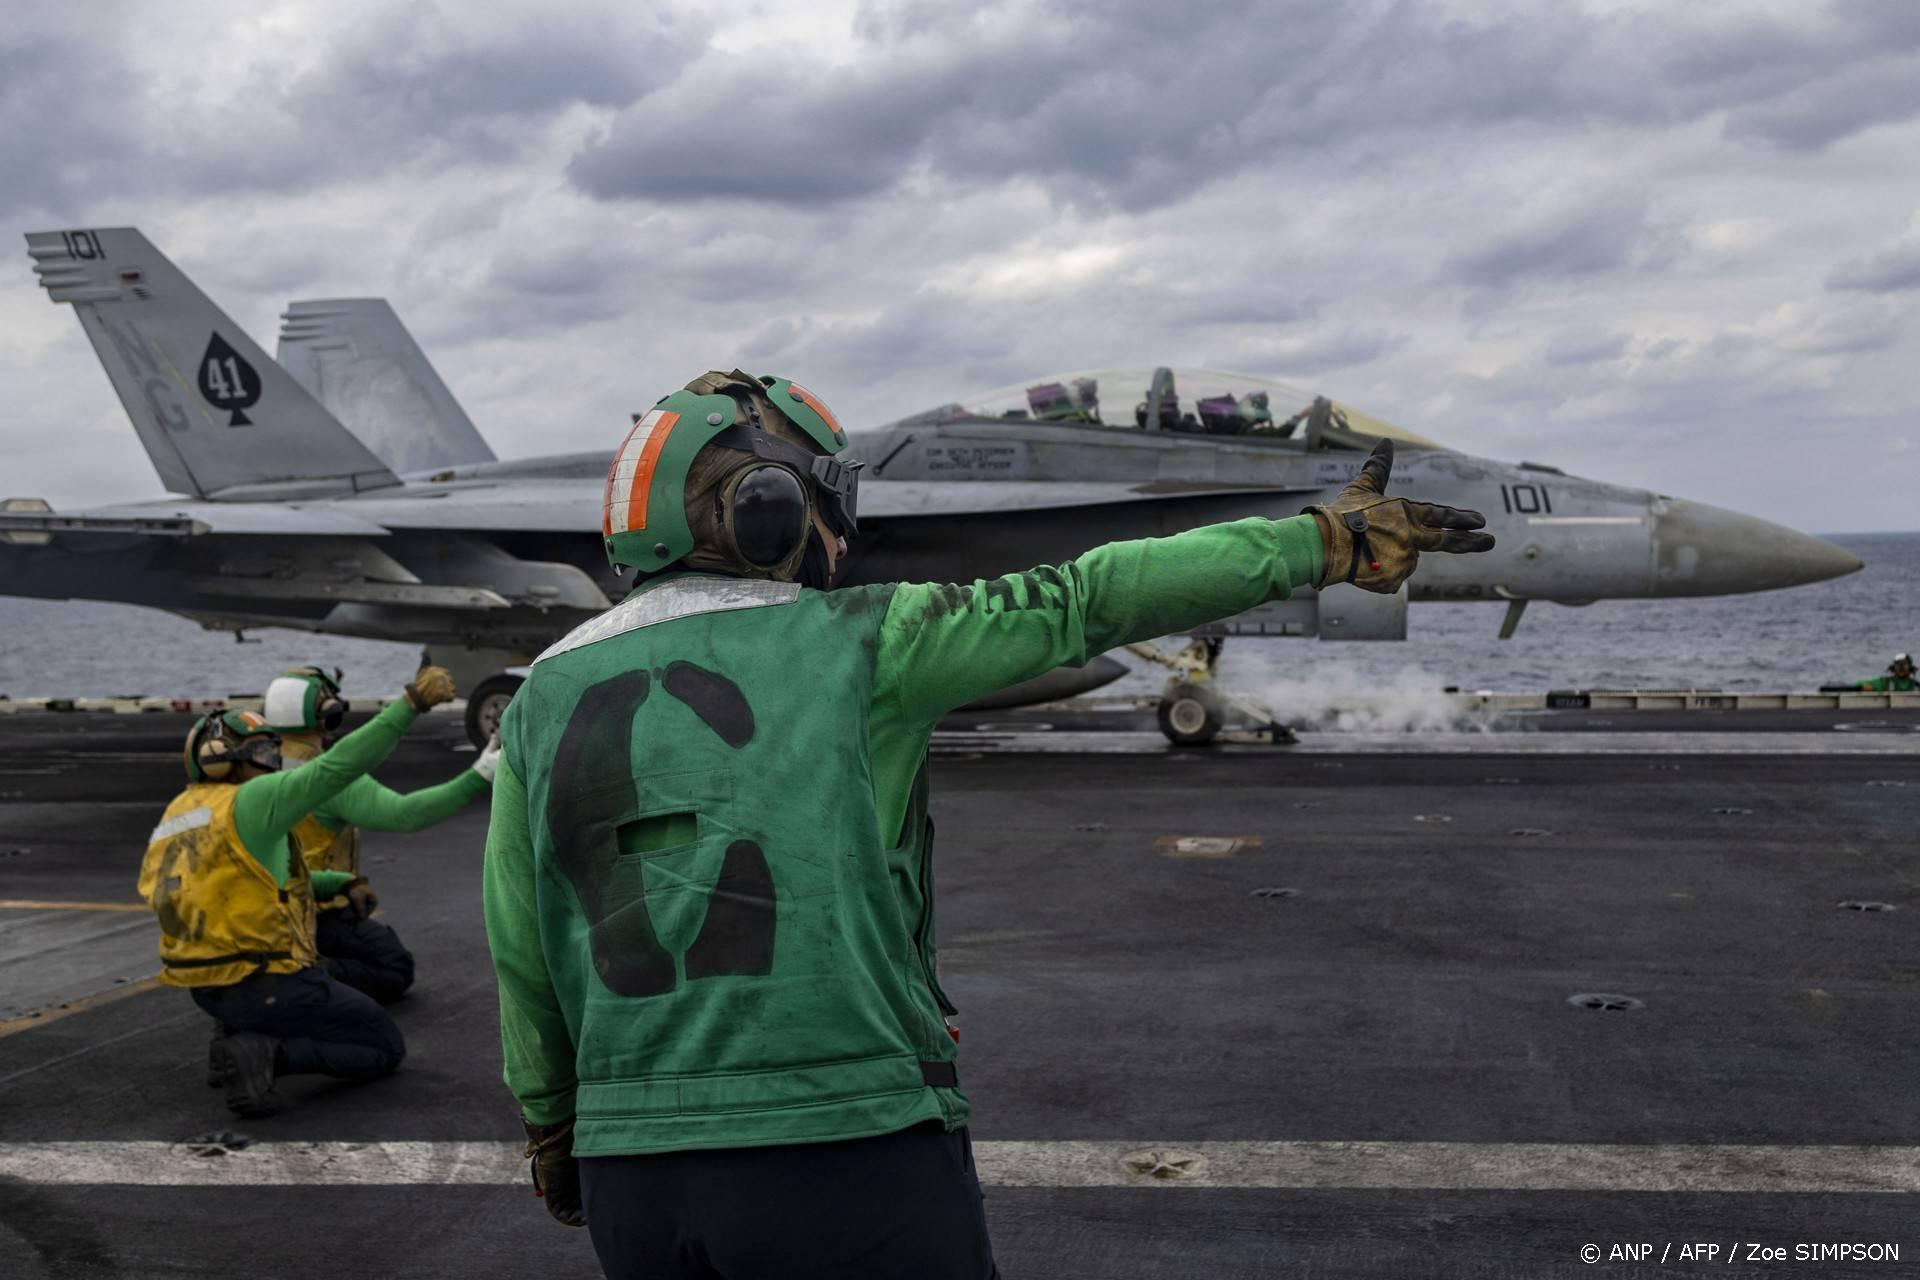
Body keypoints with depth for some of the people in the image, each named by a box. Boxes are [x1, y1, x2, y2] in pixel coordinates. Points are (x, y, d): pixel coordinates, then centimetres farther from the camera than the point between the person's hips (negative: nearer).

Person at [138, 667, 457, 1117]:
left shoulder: (180, 816, 13)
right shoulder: (251, 799, -13)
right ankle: (266, 1053, -14)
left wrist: (339, 884, 22)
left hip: (210, 986, 8)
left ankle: (236, 1032, 14)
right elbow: (339, 765, -22)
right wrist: (412, 703, -22)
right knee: (385, 1047, 7)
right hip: (267, 985, -8)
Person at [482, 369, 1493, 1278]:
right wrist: (1324, 540, 4)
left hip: (636, 1173, 5)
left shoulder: (546, 698, 8)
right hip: (851, 1152, -4)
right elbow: (1089, 602, -3)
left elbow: (524, 962, 14)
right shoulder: (849, 645, -4)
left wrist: (551, 1125, 30)